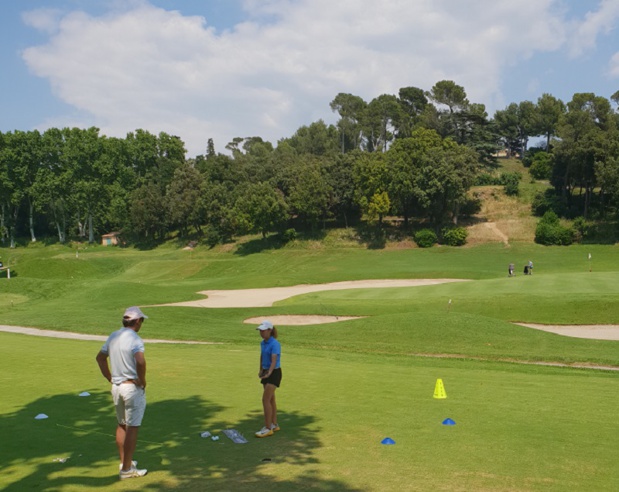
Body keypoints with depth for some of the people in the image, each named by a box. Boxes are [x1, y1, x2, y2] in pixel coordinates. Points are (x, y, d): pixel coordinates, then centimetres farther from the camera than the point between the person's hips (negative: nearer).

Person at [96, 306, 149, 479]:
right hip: (133, 387, -8)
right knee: (132, 427, 0)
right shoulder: (135, 339, -18)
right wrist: (142, 380, -18)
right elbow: (140, 361, -34)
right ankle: (126, 469, 5)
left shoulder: (113, 336, 7)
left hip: (116, 386, 8)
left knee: (121, 425, 19)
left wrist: (110, 378, 17)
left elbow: (100, 357, 18)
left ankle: (124, 462, 29)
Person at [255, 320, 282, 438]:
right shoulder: (263, 343, 6)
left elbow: (274, 360, -32)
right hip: (266, 372, 9)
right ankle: (274, 425, 23)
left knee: (265, 399, -11)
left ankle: (268, 428, -6)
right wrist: (261, 370, 27)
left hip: (274, 373, -9)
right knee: (271, 399, 14)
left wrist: (269, 373, -45)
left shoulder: (275, 344, -21)